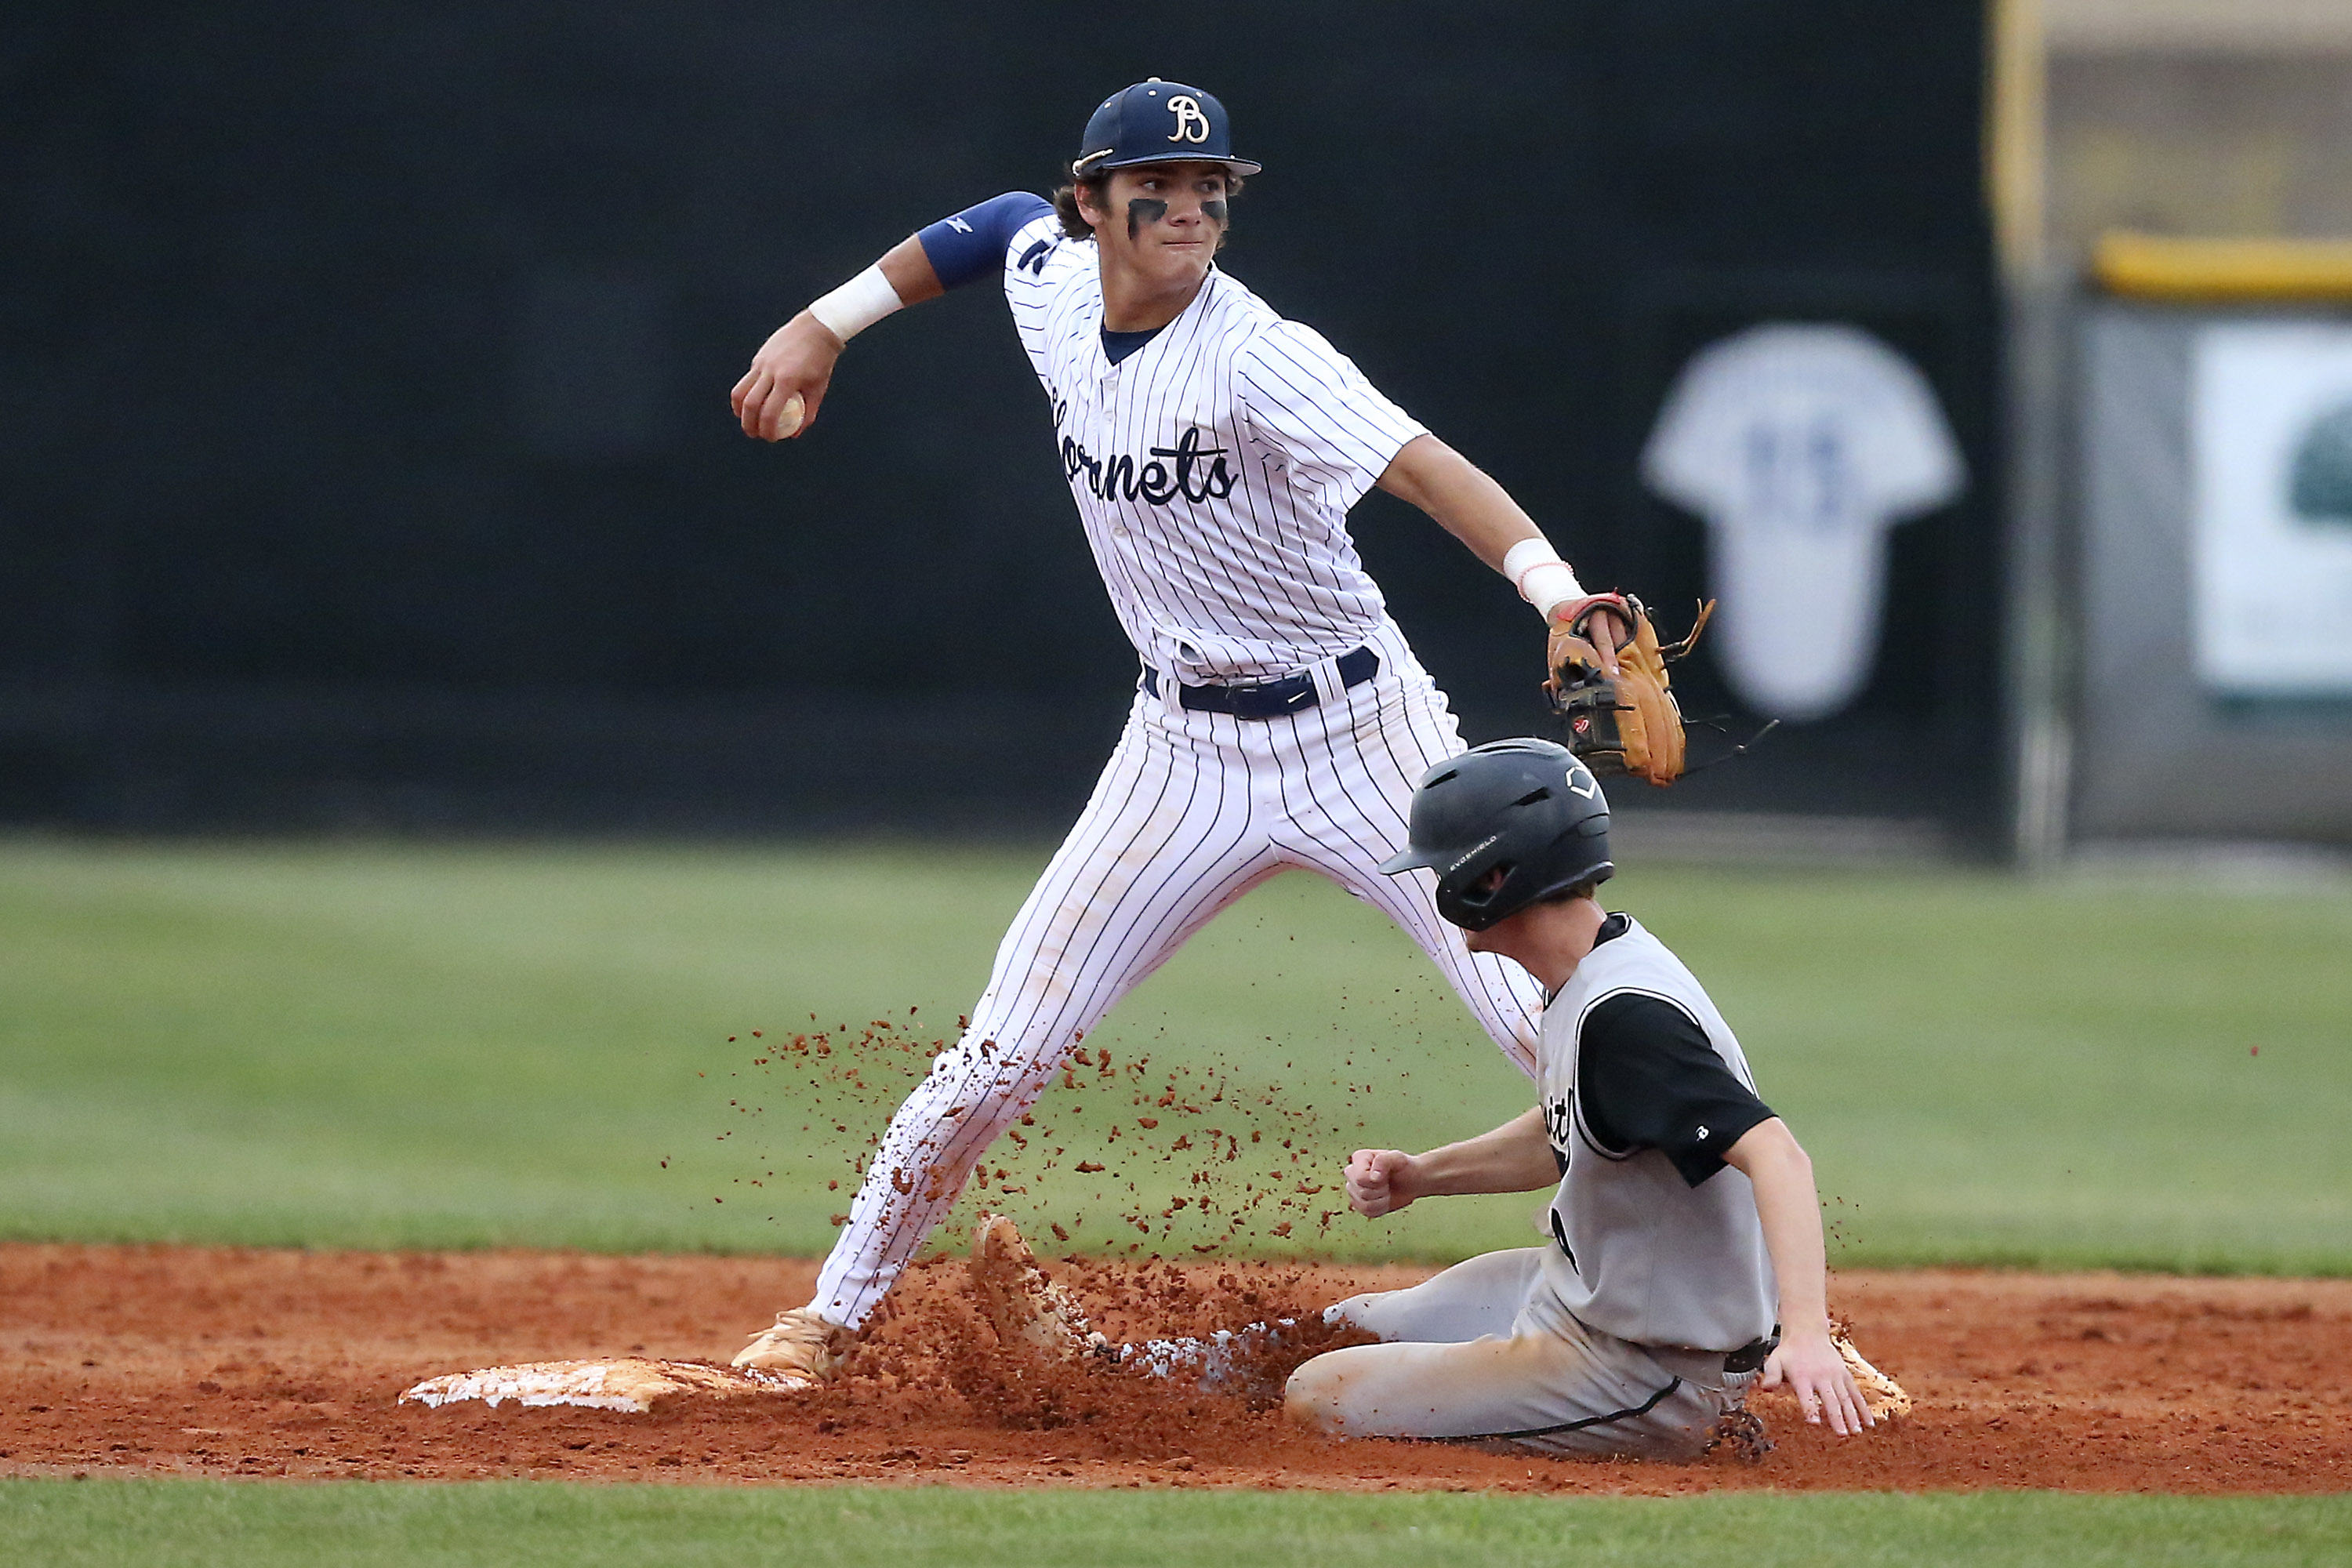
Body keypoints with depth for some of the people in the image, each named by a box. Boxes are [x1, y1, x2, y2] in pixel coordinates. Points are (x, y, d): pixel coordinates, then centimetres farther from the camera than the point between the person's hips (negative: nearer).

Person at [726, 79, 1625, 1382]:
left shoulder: (1255, 357, -23)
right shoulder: (1052, 288, -4)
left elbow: (1423, 467, -38)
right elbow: (1003, 224, 21)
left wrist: (1556, 589, -54)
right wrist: (826, 325, 20)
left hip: (1362, 731, -5)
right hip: (1187, 753, 5)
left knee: (1560, 1031, -13)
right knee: (1004, 1054, 1)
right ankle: (835, 1315, 17)